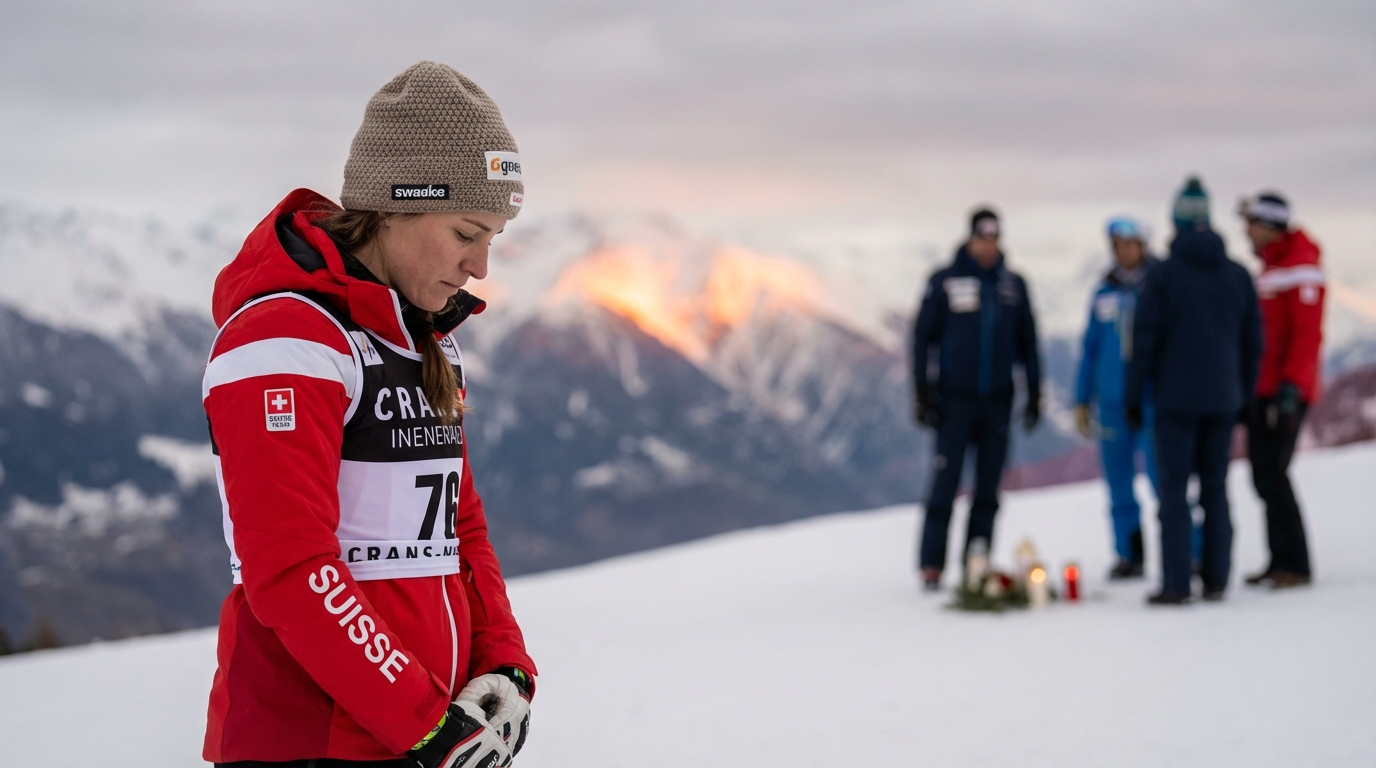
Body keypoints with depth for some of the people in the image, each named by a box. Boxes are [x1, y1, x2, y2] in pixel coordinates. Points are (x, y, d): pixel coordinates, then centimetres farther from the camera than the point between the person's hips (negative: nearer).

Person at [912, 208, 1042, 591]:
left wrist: (1034, 394, 10)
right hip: (955, 399, -3)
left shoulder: (1013, 285, 8)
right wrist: (922, 393, -5)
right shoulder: (944, 282, -2)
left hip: (998, 400, 3)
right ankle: (931, 565, -1)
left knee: (988, 485, 4)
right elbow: (923, 337, 0)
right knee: (946, 481, -6)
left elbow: (1027, 342, 14)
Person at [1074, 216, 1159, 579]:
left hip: (1153, 399, -4)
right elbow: (1090, 347, 15)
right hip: (1112, 400, 4)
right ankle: (1129, 555, 15)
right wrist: (1082, 400, 13)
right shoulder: (1105, 293, 11)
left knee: (1160, 474, -12)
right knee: (1119, 483, 7)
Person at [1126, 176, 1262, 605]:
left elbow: (1144, 341, -6)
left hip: (1176, 397, -4)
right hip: (1223, 399, 4)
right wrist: (1244, 395, 19)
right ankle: (1216, 580, 9)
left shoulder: (1162, 276, -6)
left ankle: (1175, 584, -7)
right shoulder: (1238, 276, 6)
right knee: (1215, 488, 9)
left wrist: (1135, 397, 1)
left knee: (1174, 488, -3)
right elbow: (1253, 341, 11)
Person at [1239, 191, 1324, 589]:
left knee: (1273, 474, -11)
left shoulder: (1301, 268, -12)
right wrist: (1250, 388, 20)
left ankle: (1295, 565, -7)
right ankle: (1281, 560, 14)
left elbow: (1308, 333, -19)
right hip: (1262, 392, 9)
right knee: (1264, 477, 9)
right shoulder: (1268, 268, 18)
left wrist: (1291, 385, -24)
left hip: (1285, 393, -9)